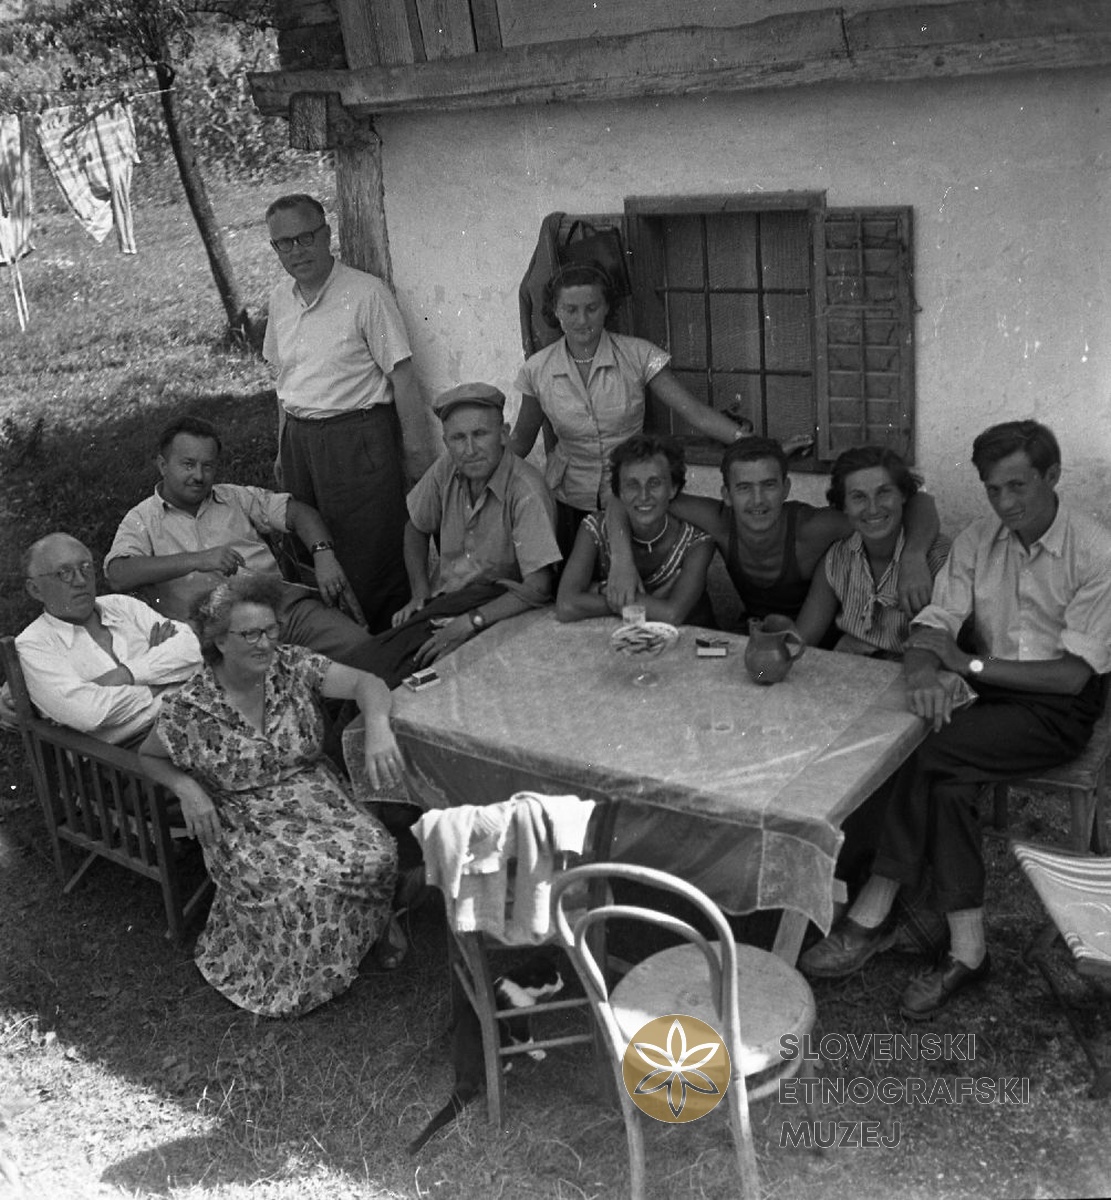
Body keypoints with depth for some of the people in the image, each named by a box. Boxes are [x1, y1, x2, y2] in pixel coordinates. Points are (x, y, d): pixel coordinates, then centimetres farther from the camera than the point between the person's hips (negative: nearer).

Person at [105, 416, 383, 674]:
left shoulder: (235, 497, 24)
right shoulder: (141, 520, 12)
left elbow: (299, 512, 19)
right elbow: (118, 575, -6)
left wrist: (324, 555, -3)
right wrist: (195, 561, -17)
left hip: (282, 601, 4)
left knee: (360, 647, -24)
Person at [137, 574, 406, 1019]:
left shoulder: (291, 665, -8)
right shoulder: (188, 708, -12)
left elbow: (365, 683, -16)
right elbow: (149, 756, 5)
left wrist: (378, 729, -38)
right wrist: (186, 787, -15)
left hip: (315, 794, 3)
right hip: (244, 822, -3)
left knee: (375, 856, -22)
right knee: (294, 886, -30)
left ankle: (373, 926, 13)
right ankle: (292, 982, 2)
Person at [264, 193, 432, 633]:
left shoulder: (366, 293, -10)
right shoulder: (280, 299, 10)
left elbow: (402, 376, -10)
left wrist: (415, 450, -12)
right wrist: (284, 448, 18)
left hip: (358, 436, -6)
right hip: (299, 437, 7)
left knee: (371, 556, -3)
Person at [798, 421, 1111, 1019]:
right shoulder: (976, 541, 5)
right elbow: (931, 627, -2)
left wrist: (971, 664, -17)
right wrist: (923, 673, -26)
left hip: (1059, 708, -5)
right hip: (988, 696, 5)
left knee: (929, 753, -29)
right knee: (947, 782, -26)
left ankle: (872, 915, -20)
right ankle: (966, 949, -18)